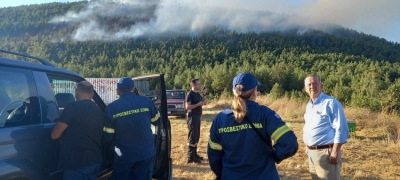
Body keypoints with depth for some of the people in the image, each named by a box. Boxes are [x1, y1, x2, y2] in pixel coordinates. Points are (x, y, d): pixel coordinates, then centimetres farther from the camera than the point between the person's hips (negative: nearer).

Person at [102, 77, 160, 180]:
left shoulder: (111, 107, -11)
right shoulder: (146, 101, -8)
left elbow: (108, 137, -6)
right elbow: (156, 121, 9)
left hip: (124, 156, -1)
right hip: (146, 152, 1)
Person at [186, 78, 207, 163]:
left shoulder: (198, 94, 13)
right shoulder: (190, 94, -13)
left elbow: (205, 103, 14)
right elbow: (187, 106, -20)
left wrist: (204, 94, 2)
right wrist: (198, 104, -21)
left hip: (197, 117, 9)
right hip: (192, 117, -9)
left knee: (197, 136, 14)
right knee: (192, 137, -6)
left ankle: (194, 154, 23)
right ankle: (190, 157, 0)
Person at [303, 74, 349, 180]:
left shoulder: (331, 103, -12)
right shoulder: (309, 105, 12)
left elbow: (341, 130, -17)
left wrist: (335, 152, -20)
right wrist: (305, 130, 7)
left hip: (326, 152, -8)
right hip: (311, 152, 8)